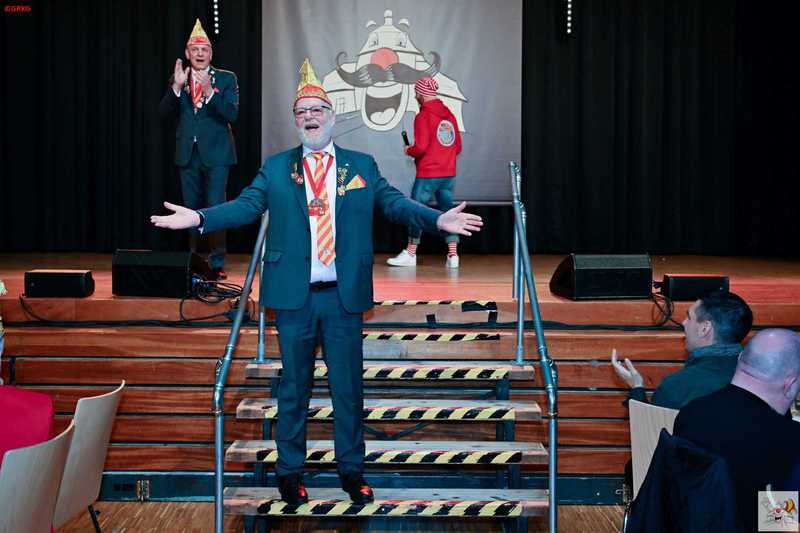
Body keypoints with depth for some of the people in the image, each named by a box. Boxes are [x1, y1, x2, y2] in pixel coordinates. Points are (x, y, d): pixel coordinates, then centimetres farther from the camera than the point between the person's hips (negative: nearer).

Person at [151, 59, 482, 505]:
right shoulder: (276, 168, 7)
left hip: (345, 296, 0)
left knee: (349, 387, 6)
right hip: (295, 296, 0)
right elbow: (246, 205, 0)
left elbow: (395, 202, 3)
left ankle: (353, 471, 19)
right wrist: (199, 218, -16)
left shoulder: (361, 166, 7)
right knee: (294, 387, 9)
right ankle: (290, 471, 20)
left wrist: (437, 219, -12)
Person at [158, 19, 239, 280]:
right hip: (188, 154, 4)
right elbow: (164, 113, 1)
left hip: (216, 153, -4)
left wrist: (209, 92, -23)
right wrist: (176, 87, -14)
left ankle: (217, 264, -2)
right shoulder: (177, 80, 10)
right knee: (191, 210, 9)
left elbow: (232, 114, -11)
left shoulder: (226, 79, 1)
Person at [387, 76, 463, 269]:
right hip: (449, 173, 6)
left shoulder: (423, 116, -10)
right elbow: (458, 147, 13)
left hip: (427, 174, -6)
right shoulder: (449, 115, 10)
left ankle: (410, 254, 7)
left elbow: (420, 147, -17)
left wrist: (409, 150, 2)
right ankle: (453, 255, 3)